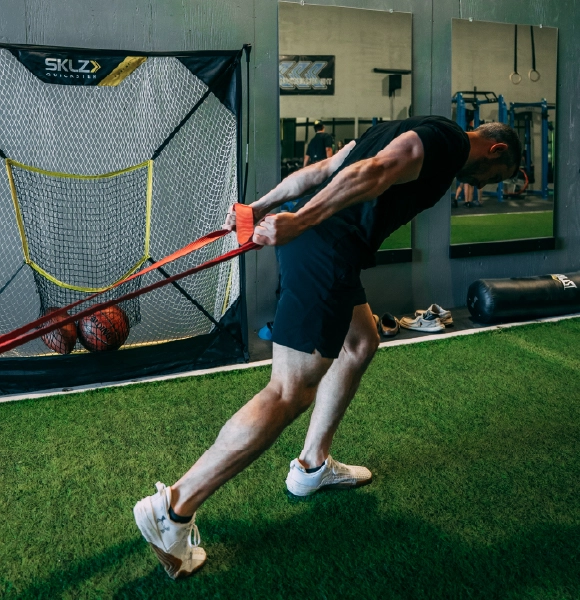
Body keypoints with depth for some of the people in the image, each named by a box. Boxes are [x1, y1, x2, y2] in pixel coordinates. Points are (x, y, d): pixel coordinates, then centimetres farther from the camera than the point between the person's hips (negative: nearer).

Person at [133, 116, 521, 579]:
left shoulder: (412, 132, 28)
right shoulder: (448, 140, 0)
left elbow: (317, 170, 23)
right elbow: (371, 173, -18)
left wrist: (260, 207, 21)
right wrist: (301, 221, -28)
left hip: (308, 235, 11)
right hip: (326, 248, -11)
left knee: (360, 342, 25)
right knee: (290, 394, -9)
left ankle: (312, 467, 32)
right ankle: (174, 509, -7)